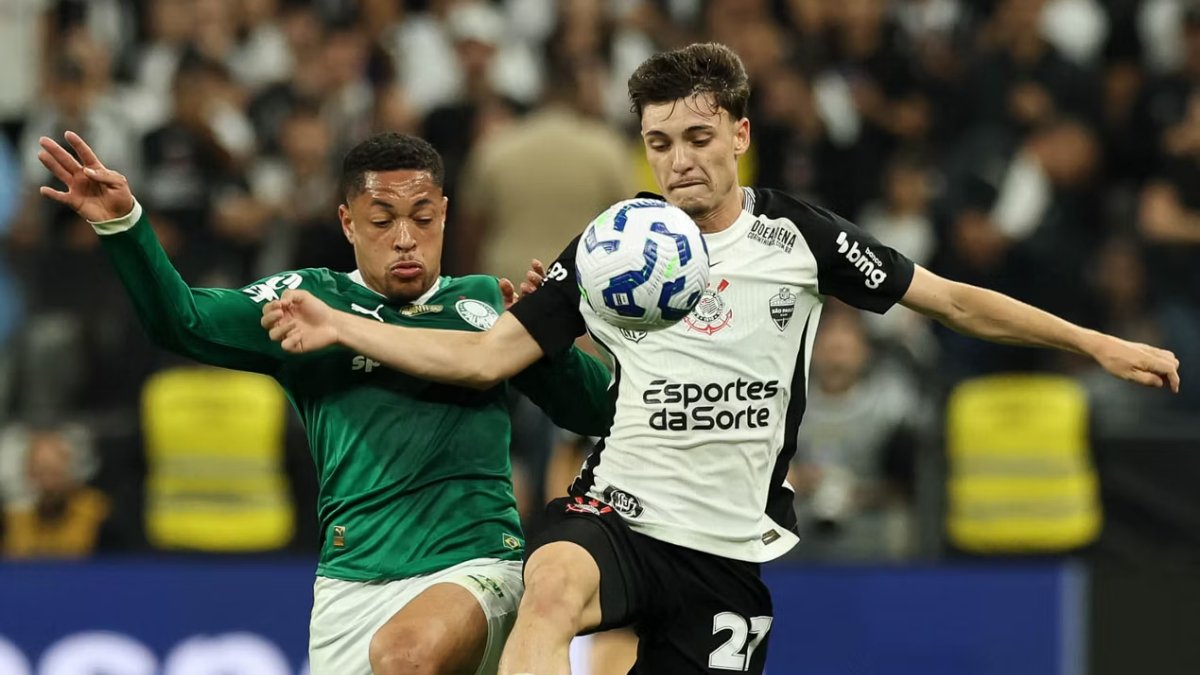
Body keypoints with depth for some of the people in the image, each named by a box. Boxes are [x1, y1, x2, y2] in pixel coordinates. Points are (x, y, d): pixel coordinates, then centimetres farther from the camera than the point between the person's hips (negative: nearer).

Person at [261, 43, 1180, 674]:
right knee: (552, 583, -36)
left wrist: (1099, 344, 4)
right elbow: (489, 356, 6)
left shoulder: (797, 236, 2)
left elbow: (953, 301, 7)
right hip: (619, 515, -1)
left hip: (732, 549, 1)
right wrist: (338, 326, -3)